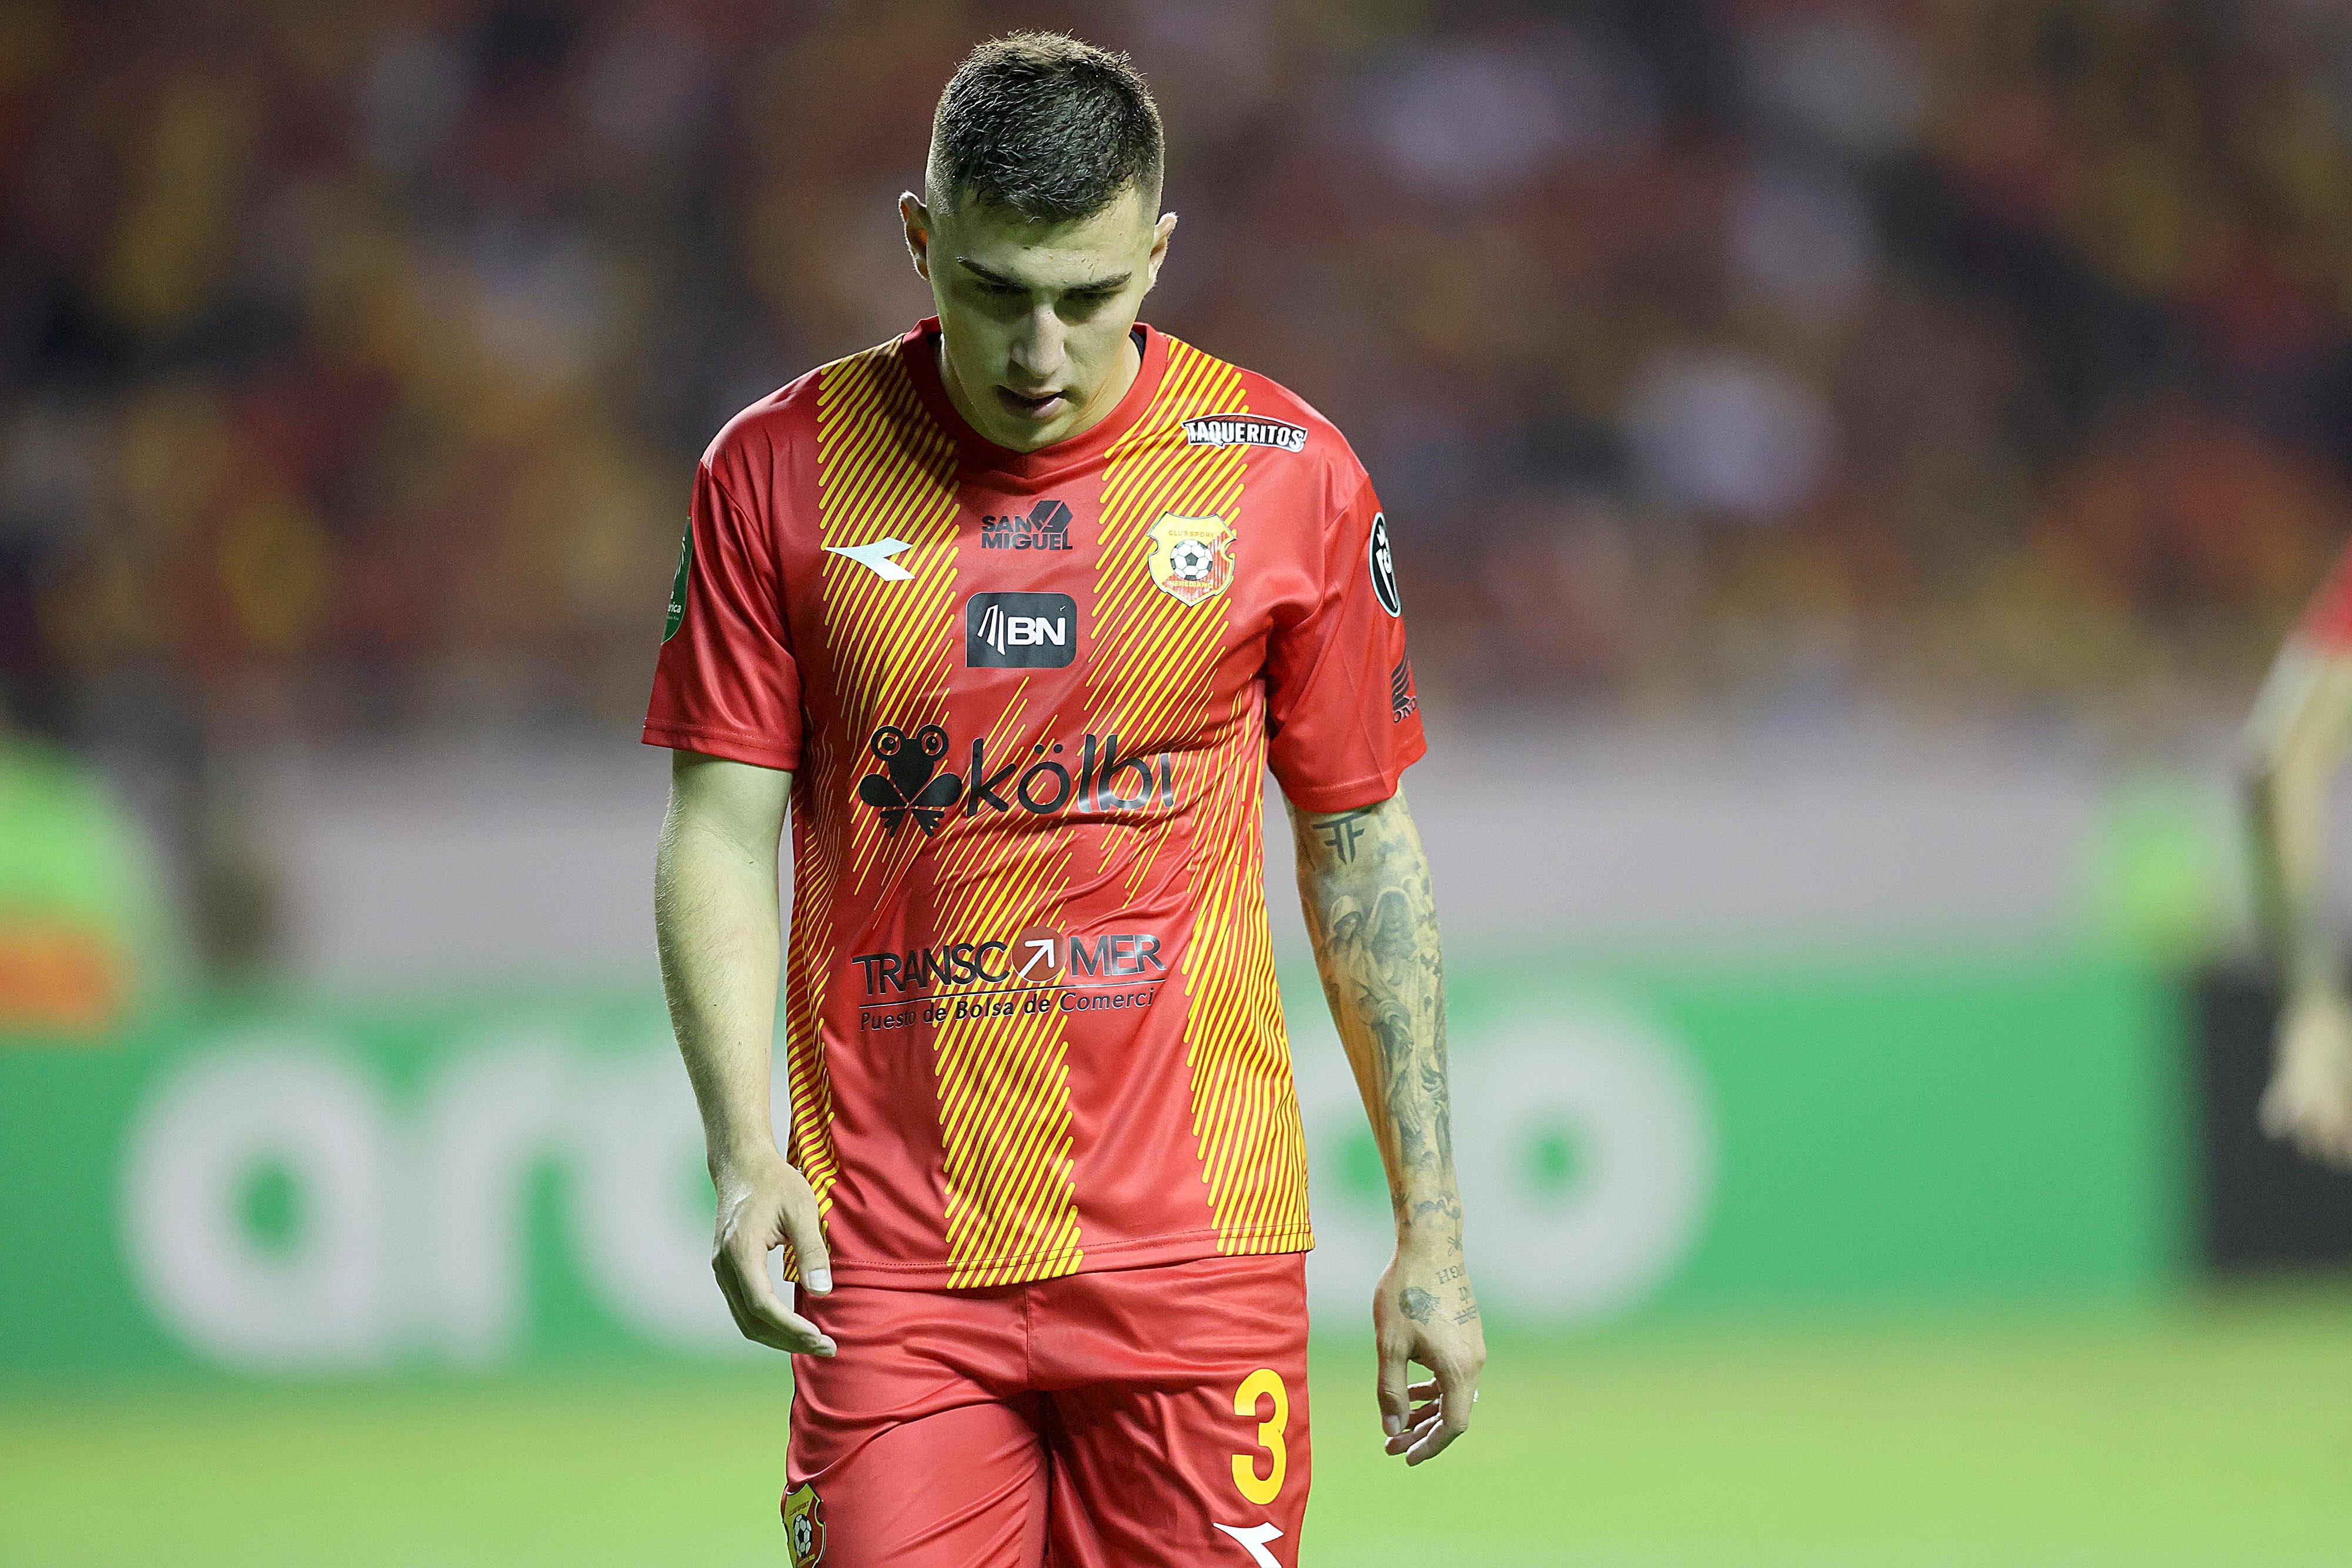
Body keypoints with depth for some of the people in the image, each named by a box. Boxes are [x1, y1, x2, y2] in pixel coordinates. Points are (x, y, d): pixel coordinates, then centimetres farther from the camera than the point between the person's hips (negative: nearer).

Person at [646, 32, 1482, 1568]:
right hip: (892, 1255, 0)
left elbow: (1361, 855, 9)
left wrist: (1431, 1230, 7)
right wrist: (743, 1156, -11)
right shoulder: (781, 474, 2)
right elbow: (722, 838, 3)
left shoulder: (1288, 474, 2)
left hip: (1194, 1250, 0)